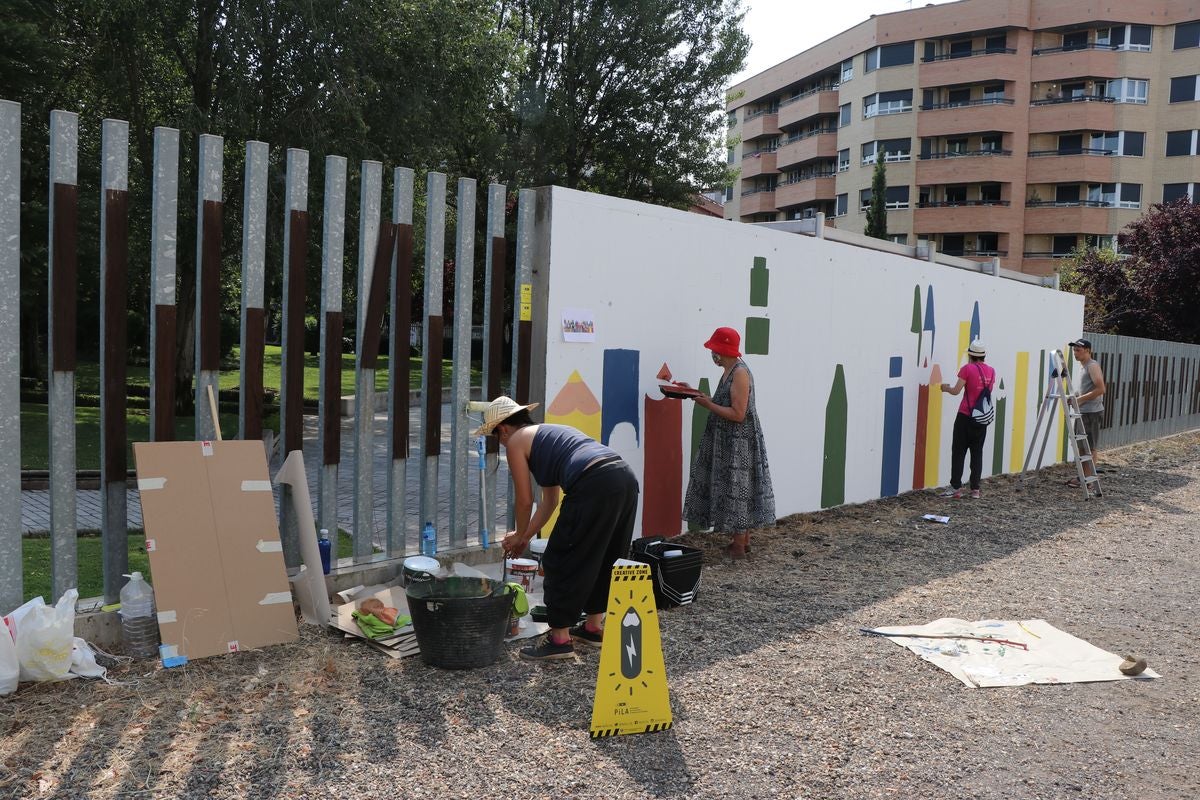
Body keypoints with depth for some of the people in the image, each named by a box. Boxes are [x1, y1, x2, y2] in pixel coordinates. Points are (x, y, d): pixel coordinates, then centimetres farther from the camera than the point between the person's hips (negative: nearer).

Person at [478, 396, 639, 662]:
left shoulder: (516, 441, 11)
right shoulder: (548, 434, 34)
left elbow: (524, 501, 10)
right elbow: (550, 500, 36)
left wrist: (519, 536, 27)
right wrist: (527, 535, 41)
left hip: (595, 486, -9)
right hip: (626, 478, 9)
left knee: (561, 562, 5)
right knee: (604, 560, 23)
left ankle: (560, 639, 12)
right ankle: (593, 627, 35)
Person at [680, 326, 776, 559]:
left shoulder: (740, 373, -17)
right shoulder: (729, 371, 12)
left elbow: (738, 414, -22)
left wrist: (708, 404, -17)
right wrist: (702, 397, 12)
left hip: (739, 445, -9)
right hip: (729, 443, 9)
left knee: (737, 490, -2)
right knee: (739, 490, 14)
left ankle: (739, 546, 7)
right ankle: (743, 541, 23)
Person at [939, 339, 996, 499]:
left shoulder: (967, 368, -10)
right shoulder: (991, 371, 6)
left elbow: (956, 391, -10)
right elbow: (987, 391, 15)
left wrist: (946, 388, 10)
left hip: (965, 416, -4)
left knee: (959, 451, 3)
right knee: (977, 452, 9)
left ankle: (956, 487, 1)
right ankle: (975, 489, 8)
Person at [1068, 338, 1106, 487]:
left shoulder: (1092, 366, -13)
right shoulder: (1084, 366, 16)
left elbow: (1101, 389, -22)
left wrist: (1081, 399, -18)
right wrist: (1077, 395, 10)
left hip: (1091, 412, -10)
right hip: (1083, 412, 10)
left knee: (1090, 447, -4)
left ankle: (1087, 478, 0)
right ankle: (1083, 476, 20)